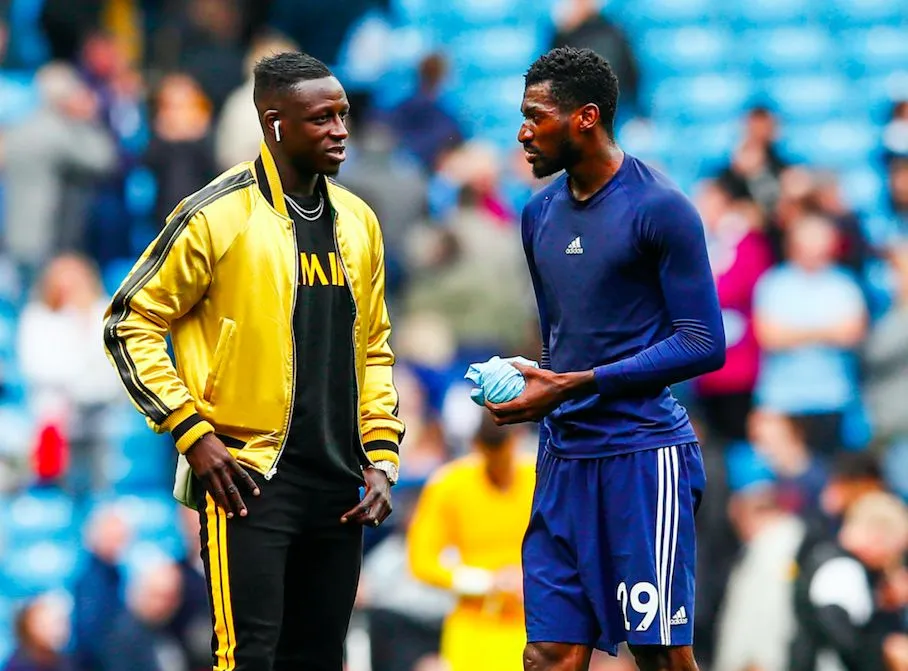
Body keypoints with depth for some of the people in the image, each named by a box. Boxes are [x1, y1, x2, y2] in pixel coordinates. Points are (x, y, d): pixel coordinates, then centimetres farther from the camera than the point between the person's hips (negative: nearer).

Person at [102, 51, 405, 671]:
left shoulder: (358, 222, 12)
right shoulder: (217, 216, -8)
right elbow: (131, 323, -5)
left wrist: (381, 456, 10)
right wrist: (192, 432, -12)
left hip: (337, 485, 7)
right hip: (248, 478, -7)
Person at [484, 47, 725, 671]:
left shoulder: (659, 208, -9)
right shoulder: (541, 213, 14)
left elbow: (704, 343, -12)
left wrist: (575, 385, -16)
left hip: (643, 455, -7)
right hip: (564, 457, 7)